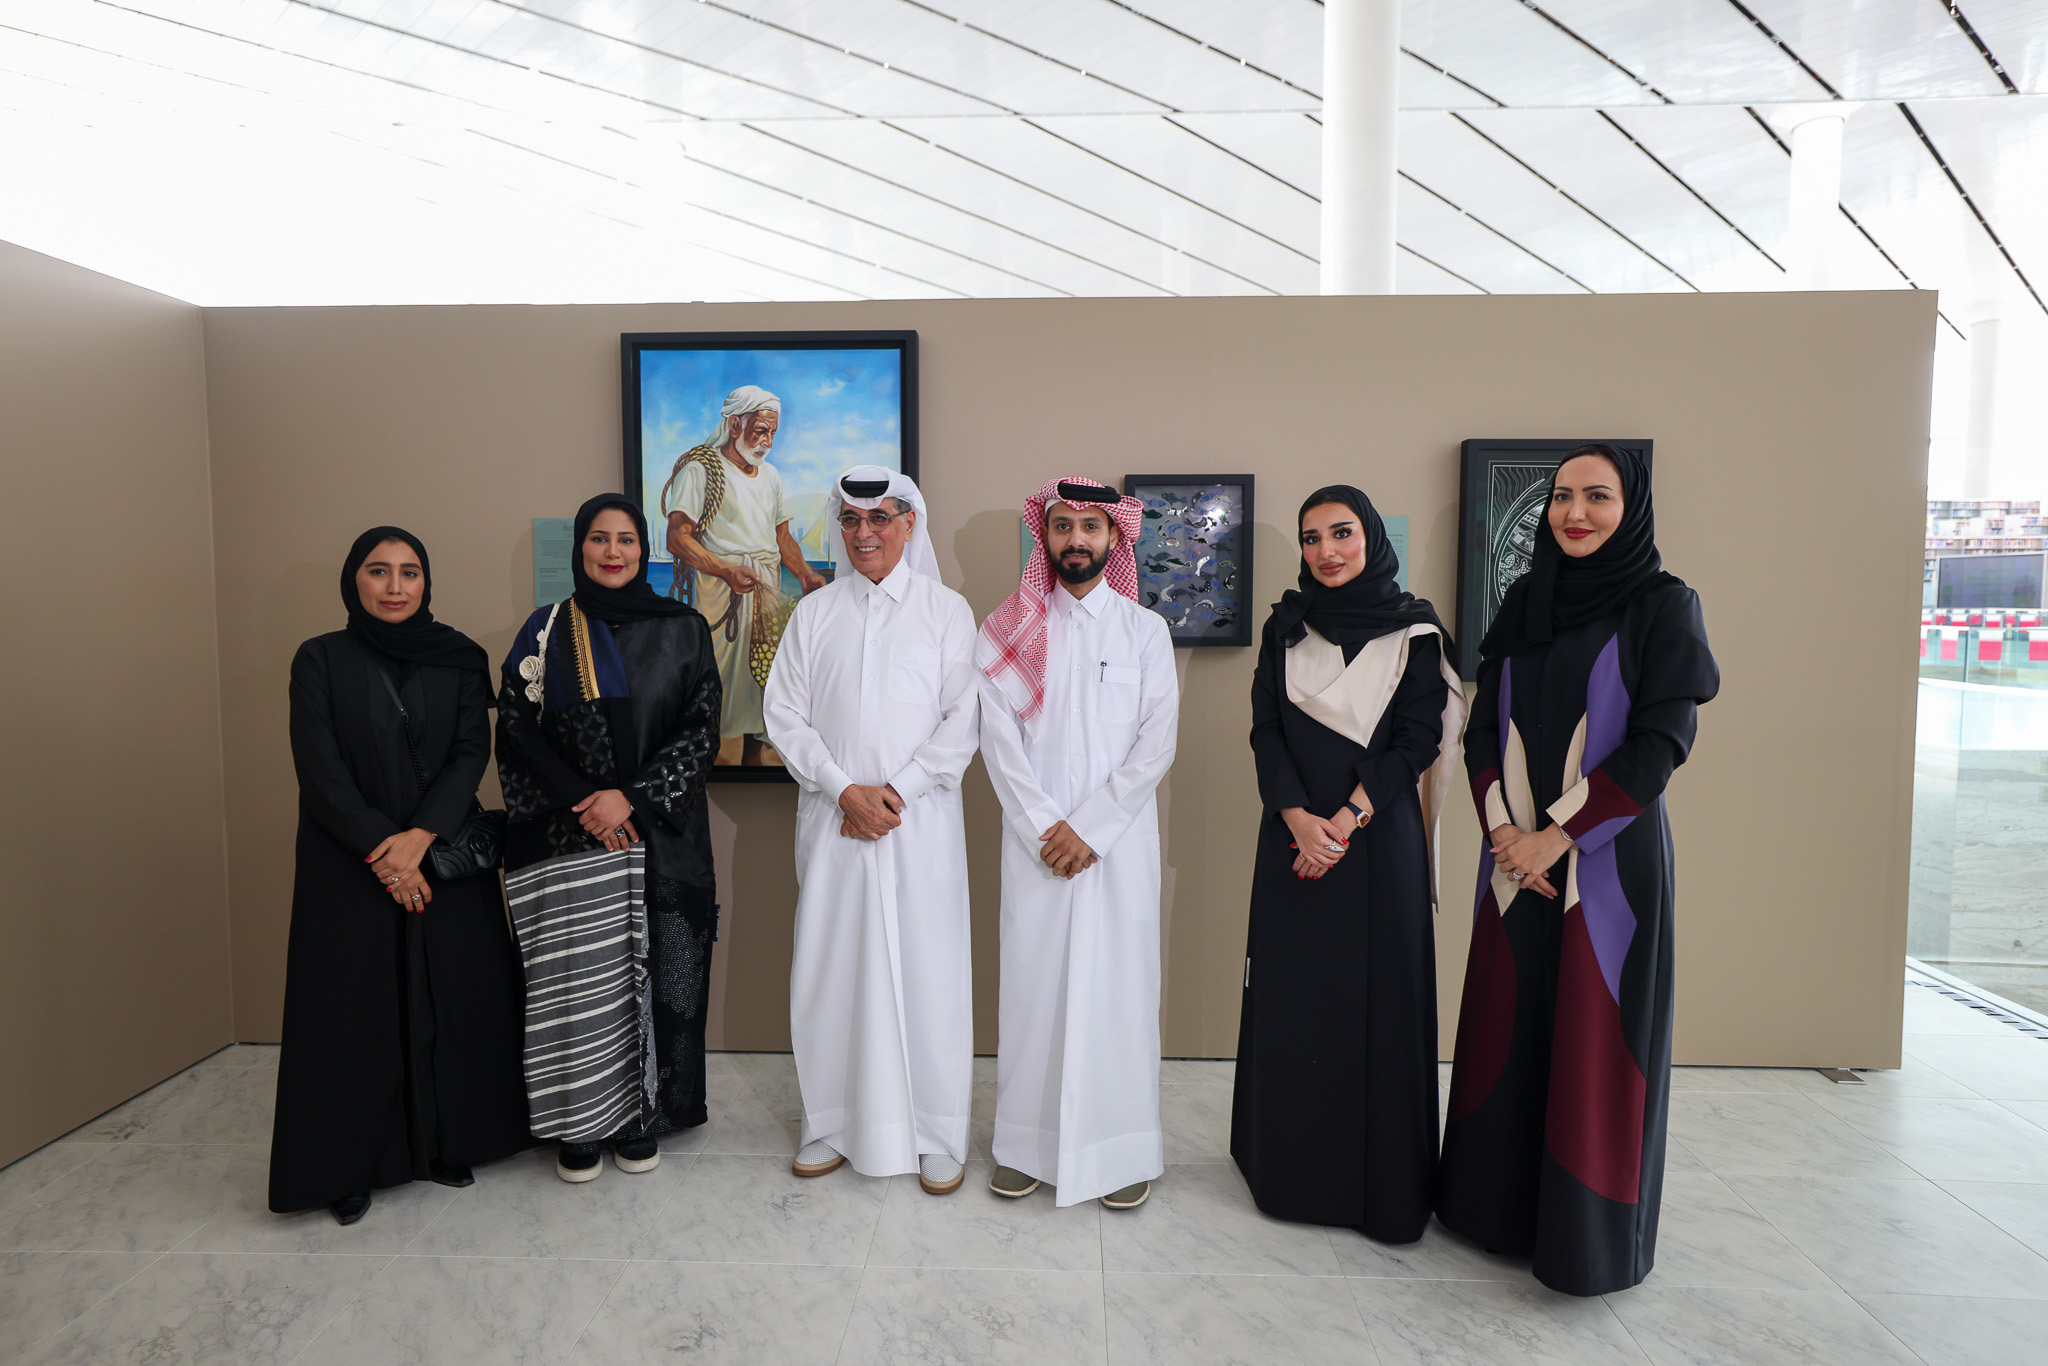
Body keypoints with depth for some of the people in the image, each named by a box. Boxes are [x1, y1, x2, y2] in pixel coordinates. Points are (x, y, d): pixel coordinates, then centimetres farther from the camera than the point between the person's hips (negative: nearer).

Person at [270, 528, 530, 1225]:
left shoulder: (460, 659, 4)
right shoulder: (320, 659, 0)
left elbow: (472, 752, -3)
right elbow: (318, 765, -7)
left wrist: (420, 837, -16)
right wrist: (379, 847, -15)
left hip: (445, 856, 2)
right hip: (348, 865, -1)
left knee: (451, 1001, 5)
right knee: (352, 1006, 3)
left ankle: (447, 1143, 21)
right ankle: (352, 1165, 17)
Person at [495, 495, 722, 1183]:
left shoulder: (683, 629, 4)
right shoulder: (547, 630, 5)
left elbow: (700, 731, -1)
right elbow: (518, 729, 2)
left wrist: (633, 798, -12)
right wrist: (581, 803, -9)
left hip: (661, 836, 0)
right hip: (566, 840, 0)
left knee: (654, 971, 4)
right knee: (578, 977, 1)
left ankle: (644, 1116, 20)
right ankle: (581, 1124, 17)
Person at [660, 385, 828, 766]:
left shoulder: (770, 475, 19)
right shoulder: (700, 469, -2)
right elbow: (678, 538, -10)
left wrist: (805, 574, 3)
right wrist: (727, 571, -22)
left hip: (768, 592, 6)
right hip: (720, 591, -6)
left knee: (761, 676, 3)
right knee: (720, 684, -9)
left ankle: (753, 756, 11)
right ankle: (718, 760, 0)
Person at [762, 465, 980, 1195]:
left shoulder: (946, 609, 5)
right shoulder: (813, 612, 10)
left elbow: (964, 718, -2)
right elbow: (785, 715, 4)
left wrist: (897, 791, -11)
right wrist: (843, 790, -9)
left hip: (920, 820, -2)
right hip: (831, 819, 2)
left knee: (926, 968, 1)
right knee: (831, 965, 6)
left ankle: (936, 1136, 14)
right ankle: (834, 1123, 22)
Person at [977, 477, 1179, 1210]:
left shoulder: (1146, 630, 5)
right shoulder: (1008, 631, 6)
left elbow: (1156, 745, -2)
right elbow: (999, 739, -1)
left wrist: (1090, 829, -9)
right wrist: (1046, 826, -10)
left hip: (1119, 839, 0)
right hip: (1035, 840, 1)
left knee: (1119, 981, 2)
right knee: (1033, 979, 3)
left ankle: (1125, 1149, 15)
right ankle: (1028, 1143, 17)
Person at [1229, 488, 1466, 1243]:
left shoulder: (1414, 628, 2)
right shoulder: (1285, 626, 8)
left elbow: (1418, 737, -5)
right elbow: (1266, 729, 1)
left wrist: (1348, 818, -14)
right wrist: (1296, 816, -13)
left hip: (1379, 836, -2)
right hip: (1295, 835, 2)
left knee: (1378, 999, 2)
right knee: (1291, 999, 5)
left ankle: (1383, 1184, 16)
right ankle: (1292, 1170, 20)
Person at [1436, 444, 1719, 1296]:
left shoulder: (1661, 606, -4)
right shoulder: (1522, 603, 10)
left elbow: (1660, 740, -12)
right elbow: (1484, 726, 8)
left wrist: (1559, 835, -15)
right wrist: (1501, 827, -7)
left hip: (1608, 854, -4)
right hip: (1516, 852, 5)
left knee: (1594, 1037, 1)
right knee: (1507, 1024, 10)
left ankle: (1588, 1234, 17)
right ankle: (1499, 1200, 26)